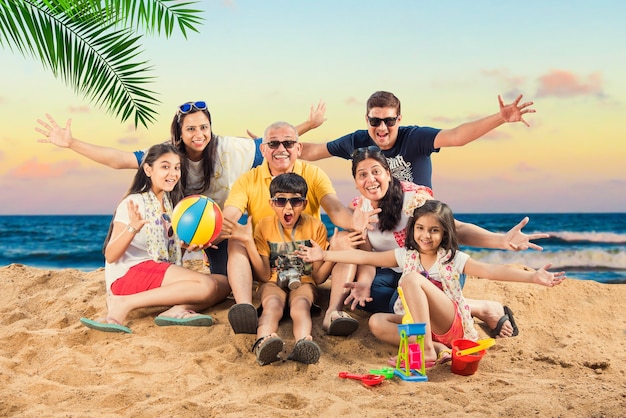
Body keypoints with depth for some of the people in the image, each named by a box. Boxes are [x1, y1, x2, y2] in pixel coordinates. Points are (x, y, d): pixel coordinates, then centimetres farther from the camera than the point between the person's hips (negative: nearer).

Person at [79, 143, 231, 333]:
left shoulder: (167, 204, 16)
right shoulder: (134, 203, -8)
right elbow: (110, 256, -13)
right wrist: (132, 228, -29)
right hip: (127, 275, -8)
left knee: (223, 283, -5)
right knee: (205, 285, -26)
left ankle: (177, 310, -27)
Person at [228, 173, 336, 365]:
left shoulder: (315, 227, -2)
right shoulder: (264, 227, 0)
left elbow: (318, 277, -2)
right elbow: (263, 276, -6)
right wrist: (249, 242, -16)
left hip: (303, 282, 0)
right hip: (273, 283, 0)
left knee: (301, 304, -35)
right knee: (273, 304, -35)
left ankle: (303, 343, -66)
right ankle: (263, 341, -67)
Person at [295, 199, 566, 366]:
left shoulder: (453, 259, -5)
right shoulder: (405, 256, 7)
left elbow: (491, 270, -18)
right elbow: (365, 257, 5)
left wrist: (532, 277, -32)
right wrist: (325, 255, 1)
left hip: (450, 324, -5)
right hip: (417, 322, 5)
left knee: (412, 279, -26)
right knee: (377, 322, -20)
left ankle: (426, 349, -32)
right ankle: (435, 349, -28)